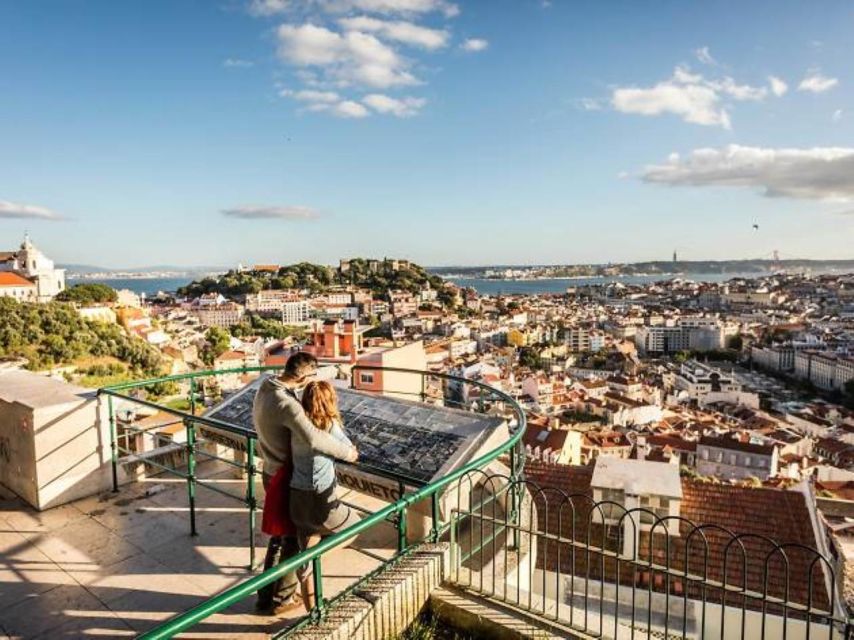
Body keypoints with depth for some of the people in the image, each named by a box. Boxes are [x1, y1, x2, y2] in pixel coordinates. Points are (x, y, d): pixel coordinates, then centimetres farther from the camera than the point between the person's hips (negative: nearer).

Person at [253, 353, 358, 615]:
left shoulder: (265, 389, -1)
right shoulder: (286, 403, -31)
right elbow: (314, 439, -42)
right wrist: (346, 452, -30)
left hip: (272, 472, 9)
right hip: (286, 478, -9)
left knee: (278, 536, 23)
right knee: (293, 539, 12)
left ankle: (266, 596, 35)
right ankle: (281, 599, 28)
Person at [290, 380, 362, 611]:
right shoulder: (330, 425, -11)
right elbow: (349, 450, 2)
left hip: (298, 498, 5)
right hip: (321, 500, -5)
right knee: (356, 525, 23)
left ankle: (311, 609, 30)